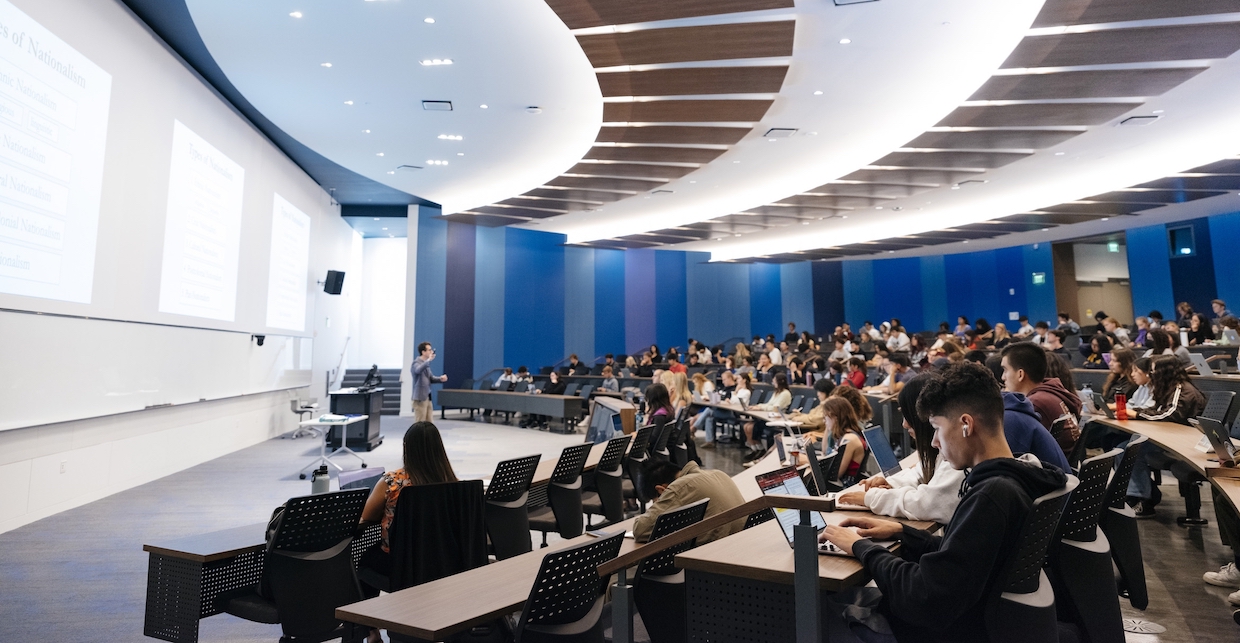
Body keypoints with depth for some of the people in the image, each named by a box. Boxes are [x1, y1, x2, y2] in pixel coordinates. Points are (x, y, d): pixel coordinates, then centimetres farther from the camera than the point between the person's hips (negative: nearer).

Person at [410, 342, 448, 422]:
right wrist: (429, 360, -47)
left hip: (428, 397, 9)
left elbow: (431, 378, 21)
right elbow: (418, 370, -36)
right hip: (420, 398, -9)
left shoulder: (426, 364, 15)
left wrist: (440, 378, 1)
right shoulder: (416, 363, -12)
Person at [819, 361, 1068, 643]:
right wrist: (901, 531, 2)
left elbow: (923, 600, -29)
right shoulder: (1014, 478, 0)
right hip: (967, 611, 8)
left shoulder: (992, 495, -29)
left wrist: (862, 547, -17)